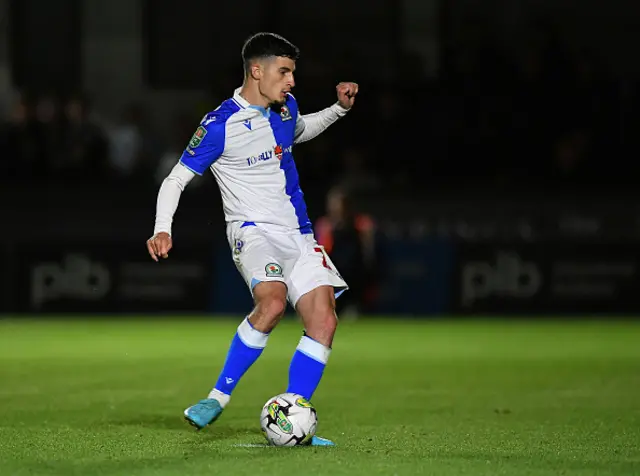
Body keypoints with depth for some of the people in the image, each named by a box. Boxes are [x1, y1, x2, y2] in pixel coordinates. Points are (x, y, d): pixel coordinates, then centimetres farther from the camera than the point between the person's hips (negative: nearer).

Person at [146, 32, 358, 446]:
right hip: (253, 230, -7)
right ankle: (218, 398, -20)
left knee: (324, 321, -9)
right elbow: (177, 179, -6)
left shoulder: (285, 108, 9)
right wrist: (162, 230, -20)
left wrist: (339, 109, 20)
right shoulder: (220, 125, -11)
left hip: (299, 234, 7)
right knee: (272, 302, -34)